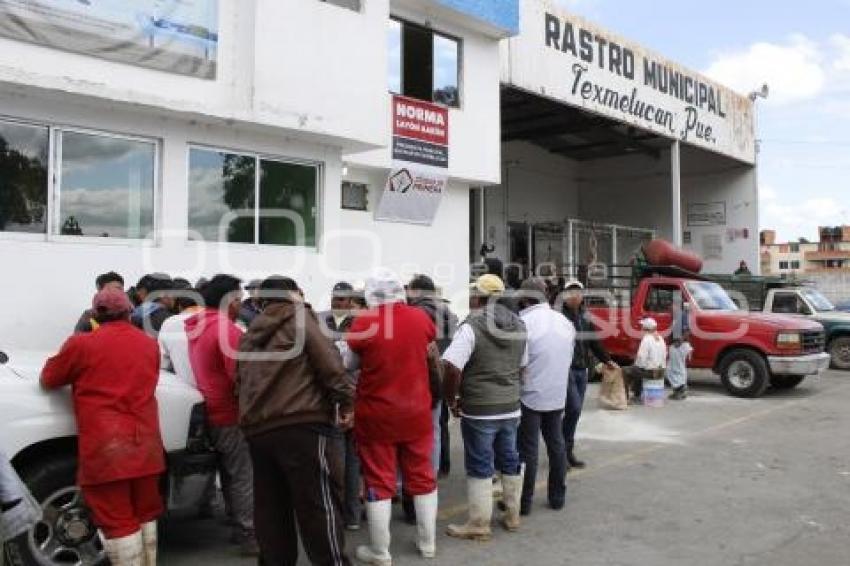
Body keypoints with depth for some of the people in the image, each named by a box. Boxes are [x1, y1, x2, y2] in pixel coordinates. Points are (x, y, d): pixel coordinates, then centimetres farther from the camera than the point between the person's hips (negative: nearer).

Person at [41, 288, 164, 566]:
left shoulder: (82, 344, -4)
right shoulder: (149, 344, 10)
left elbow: (48, 379, 10)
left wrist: (79, 373, 27)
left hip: (105, 449, -4)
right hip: (145, 445, 5)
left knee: (118, 521, 1)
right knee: (145, 514, 17)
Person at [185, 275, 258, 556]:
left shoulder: (198, 327, 11)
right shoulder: (226, 329, -19)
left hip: (212, 413, 9)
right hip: (231, 415, -9)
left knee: (230, 474, 16)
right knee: (244, 475, -2)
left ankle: (239, 528, 25)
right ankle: (249, 534, 3)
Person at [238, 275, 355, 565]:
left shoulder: (250, 333, 22)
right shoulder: (299, 317, 2)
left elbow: (241, 381, 23)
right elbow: (328, 362, -9)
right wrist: (346, 400, -3)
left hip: (257, 427, 7)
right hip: (302, 423, -7)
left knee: (270, 507, 14)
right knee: (319, 503, -3)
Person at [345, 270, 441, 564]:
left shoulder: (363, 322, -13)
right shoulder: (421, 317, -4)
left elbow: (351, 365, 0)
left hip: (377, 415, -3)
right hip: (417, 412, 3)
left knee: (379, 481, 7)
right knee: (422, 476, 15)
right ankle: (428, 542, 27)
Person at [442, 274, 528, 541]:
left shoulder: (472, 326, -16)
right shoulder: (518, 326, 6)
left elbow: (451, 368, -23)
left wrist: (451, 400, -9)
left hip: (479, 410, -6)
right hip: (511, 407, 6)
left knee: (480, 466, 3)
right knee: (510, 461, 17)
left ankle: (479, 525, 13)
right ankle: (512, 516, 30)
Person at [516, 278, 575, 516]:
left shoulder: (524, 322, -15)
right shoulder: (565, 322, 4)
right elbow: (569, 358, 9)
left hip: (530, 396, -6)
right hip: (557, 395, 6)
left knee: (527, 449, 2)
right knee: (556, 445, 15)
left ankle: (524, 502, 10)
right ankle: (558, 496, 24)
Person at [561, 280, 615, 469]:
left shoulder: (586, 317, 13)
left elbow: (594, 341, 23)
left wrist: (607, 360, 22)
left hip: (582, 369, 7)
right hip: (565, 367, -7)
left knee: (576, 411, 9)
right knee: (574, 408, -14)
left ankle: (567, 451, 20)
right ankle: (566, 449, 2)